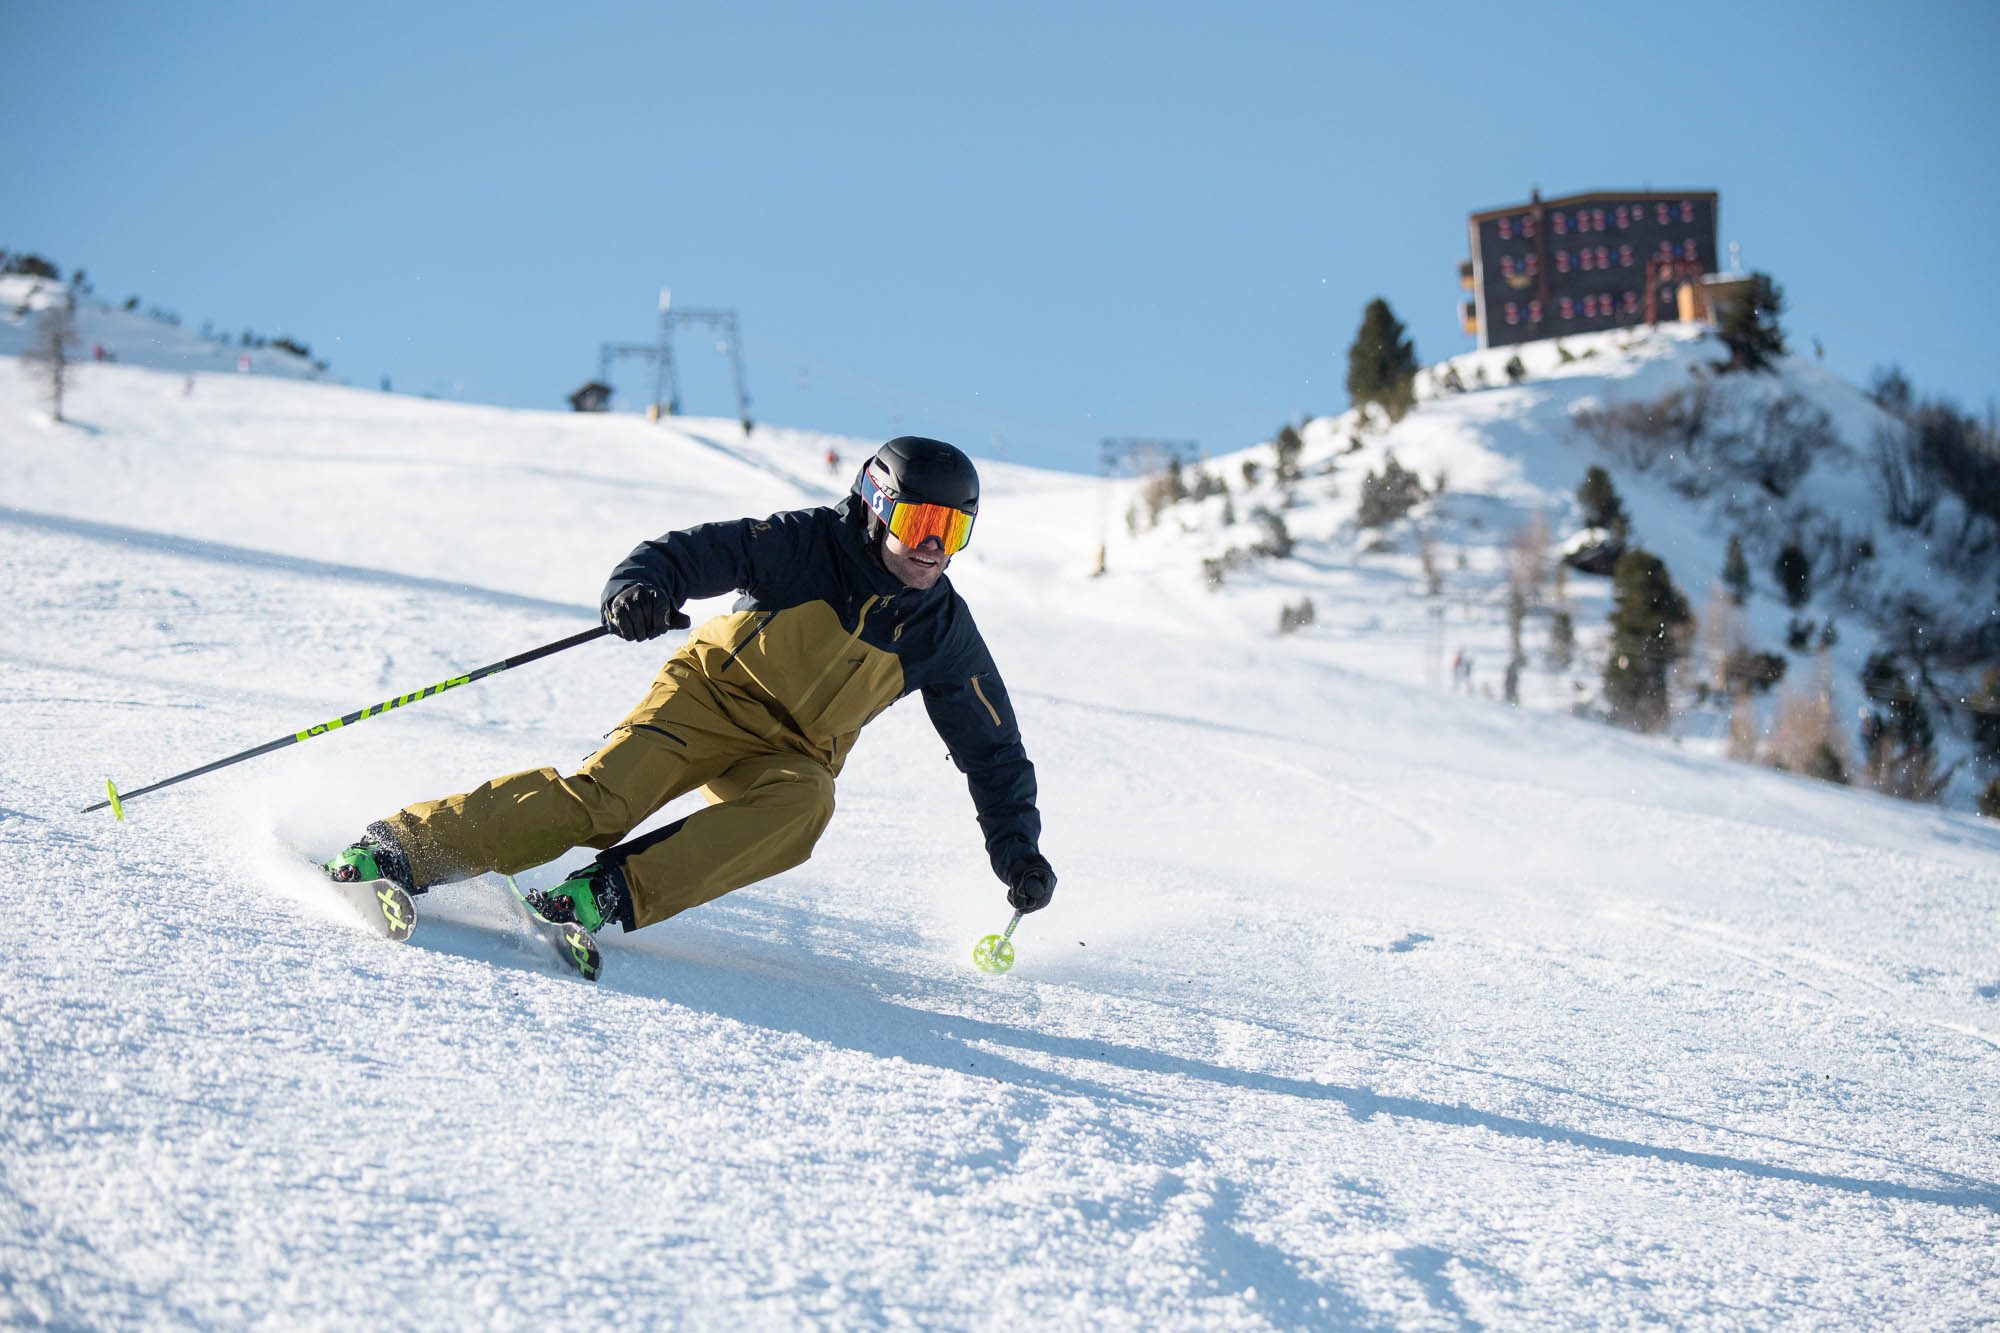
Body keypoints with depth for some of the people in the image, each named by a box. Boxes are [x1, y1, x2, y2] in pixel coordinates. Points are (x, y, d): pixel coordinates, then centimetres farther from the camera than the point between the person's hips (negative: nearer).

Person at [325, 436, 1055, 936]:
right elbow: (701, 551, -19)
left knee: (803, 803, -34)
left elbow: (993, 749, 8)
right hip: (714, 691, -3)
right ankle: (403, 849, -24)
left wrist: (1017, 847, 1)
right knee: (604, 797, -26)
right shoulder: (809, 544, -11)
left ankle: (614, 893, -38)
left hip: (793, 753, 3)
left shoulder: (943, 633, -1)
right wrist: (641, 583, -42)